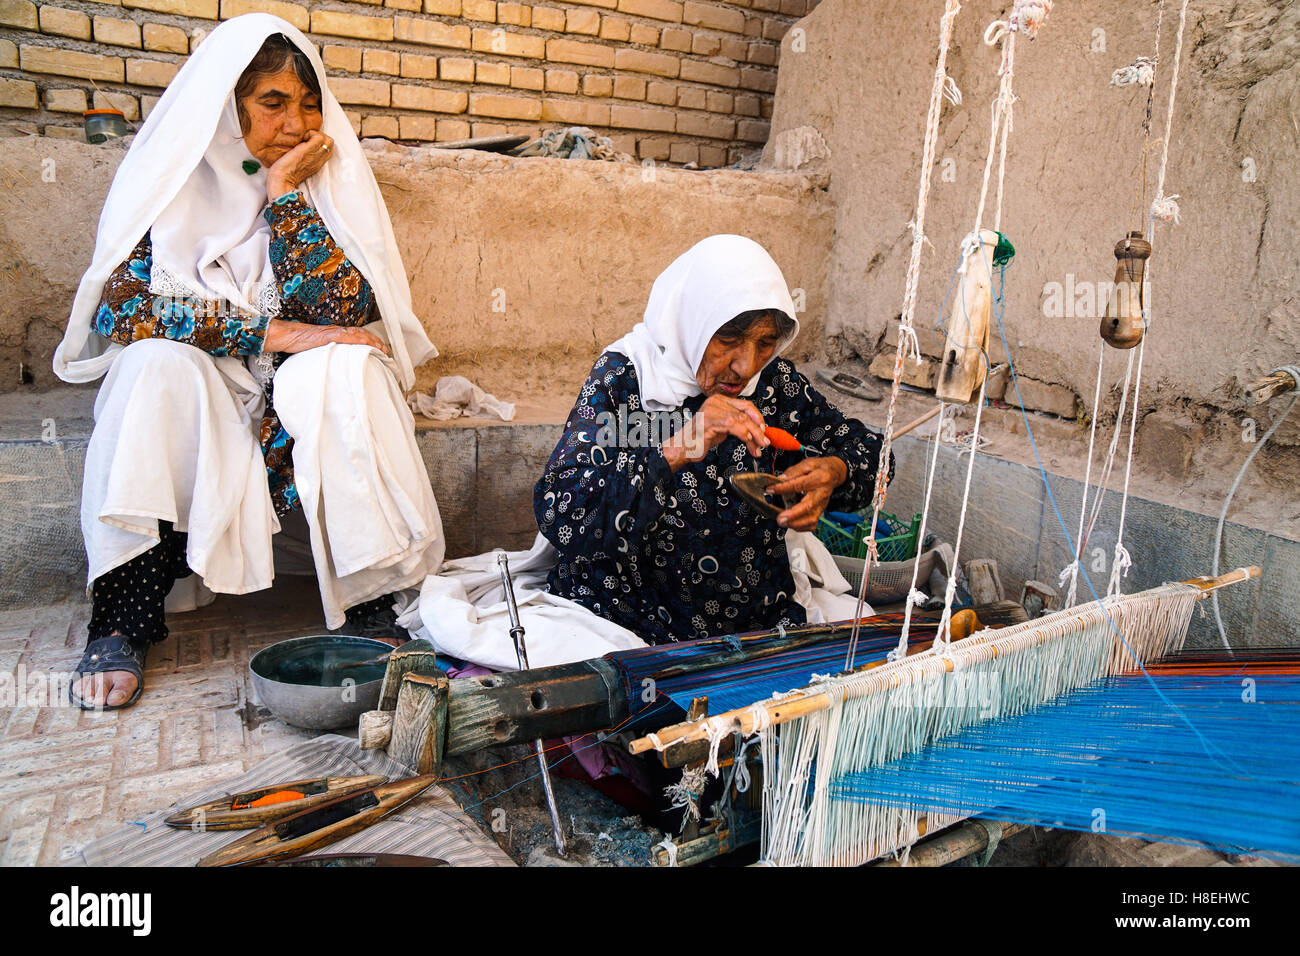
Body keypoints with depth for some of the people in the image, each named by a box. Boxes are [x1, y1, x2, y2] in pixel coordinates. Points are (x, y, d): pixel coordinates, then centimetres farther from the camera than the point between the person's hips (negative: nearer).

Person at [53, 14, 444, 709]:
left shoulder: (330, 182, 1)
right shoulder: (170, 178, -1)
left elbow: (348, 310, -15)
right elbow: (115, 308, -14)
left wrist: (284, 193, -14)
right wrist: (266, 332, -22)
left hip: (300, 413, 0)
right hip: (190, 398, 0)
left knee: (347, 365, -29)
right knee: (157, 364, -30)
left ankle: (376, 600, -26)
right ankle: (122, 622, -27)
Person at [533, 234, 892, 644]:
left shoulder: (774, 379, 0)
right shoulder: (622, 378, -11)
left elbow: (865, 446, 12)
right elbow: (559, 516, -22)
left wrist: (834, 472, -12)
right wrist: (677, 450, -32)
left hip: (761, 622, 4)